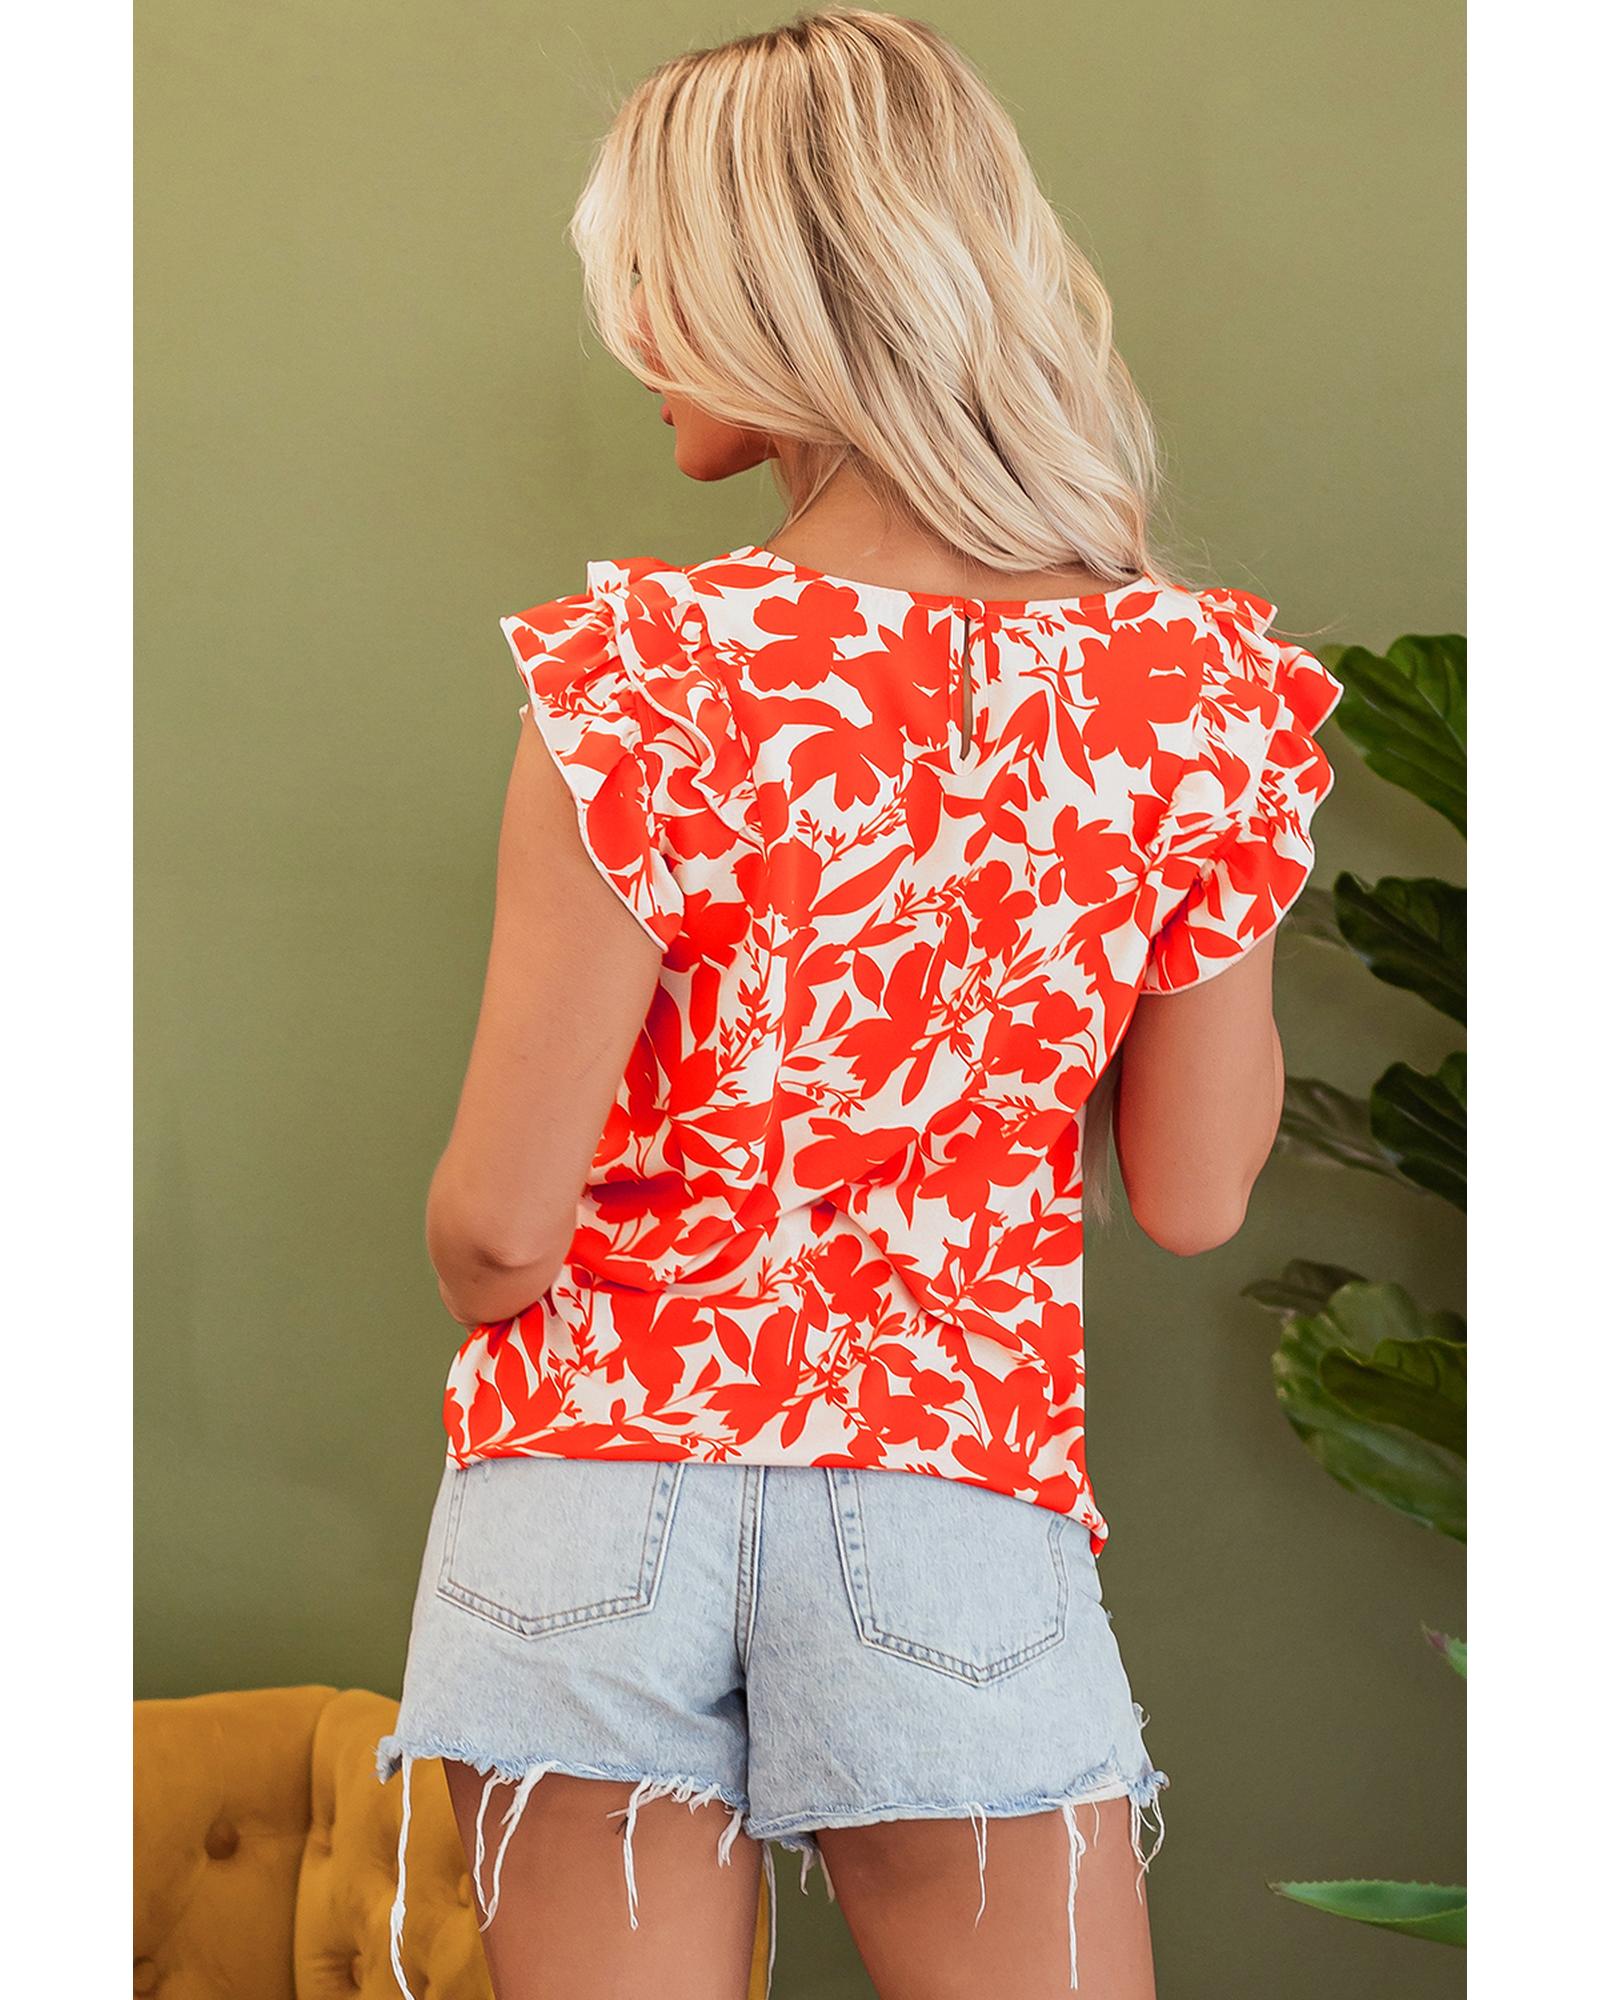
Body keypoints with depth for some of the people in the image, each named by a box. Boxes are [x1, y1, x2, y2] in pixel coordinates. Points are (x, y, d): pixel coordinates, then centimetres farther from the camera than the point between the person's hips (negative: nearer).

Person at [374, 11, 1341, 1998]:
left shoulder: (639, 670, -13)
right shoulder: (1195, 685, -5)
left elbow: (496, 1218, -11)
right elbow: (1192, 1200, 3)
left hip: (599, 1485, -1)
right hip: (956, 1499, 2)